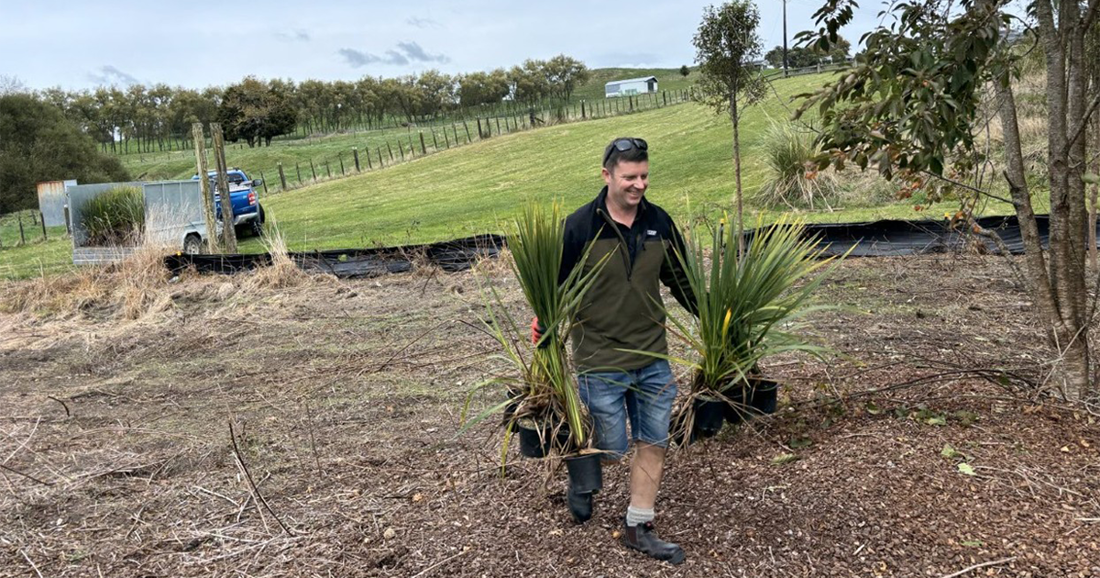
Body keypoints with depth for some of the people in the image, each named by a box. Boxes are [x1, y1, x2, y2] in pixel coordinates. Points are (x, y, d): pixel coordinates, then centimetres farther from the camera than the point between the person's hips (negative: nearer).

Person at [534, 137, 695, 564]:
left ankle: (638, 529, 28)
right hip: (600, 361, -4)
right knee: (612, 448, 6)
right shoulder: (580, 227, -13)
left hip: (653, 358, 5)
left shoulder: (659, 222, 0)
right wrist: (544, 333, -8)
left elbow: (680, 281, 11)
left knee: (653, 444, 11)